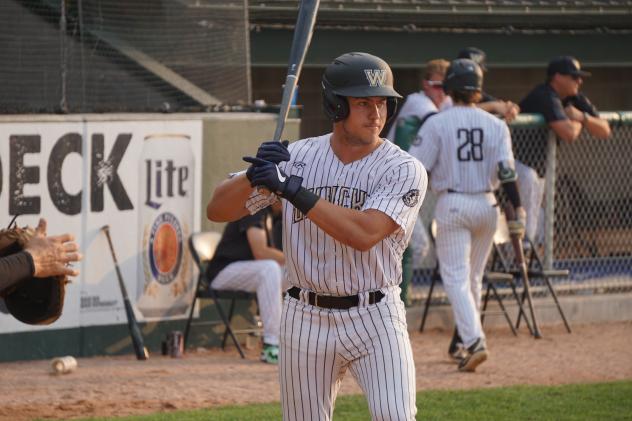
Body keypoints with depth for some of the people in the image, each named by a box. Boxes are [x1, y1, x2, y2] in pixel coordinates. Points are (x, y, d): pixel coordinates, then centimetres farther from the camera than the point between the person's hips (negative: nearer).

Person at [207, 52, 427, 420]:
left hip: (374, 320, -3)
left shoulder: (404, 170, -8)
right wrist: (255, 175, -19)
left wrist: (293, 189, -25)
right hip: (307, 320, 3)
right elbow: (218, 210, 1)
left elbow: (364, 233, -24)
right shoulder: (296, 158, 2)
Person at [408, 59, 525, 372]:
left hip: (451, 204, -4)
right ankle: (461, 342, 25)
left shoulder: (436, 123, -6)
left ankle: (474, 341, -22)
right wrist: (517, 209, -5)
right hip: (486, 205, 4)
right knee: (473, 276, 16)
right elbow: (505, 171, -5)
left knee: (456, 277, -5)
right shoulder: (495, 125, 3)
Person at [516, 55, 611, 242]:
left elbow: (604, 131, 5)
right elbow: (569, 134, -34)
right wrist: (577, 121, -11)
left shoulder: (575, 100, 8)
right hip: (520, 165, -10)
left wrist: (582, 116, -13)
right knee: (524, 232, -14)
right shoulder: (546, 98, -20)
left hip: (538, 170, 10)